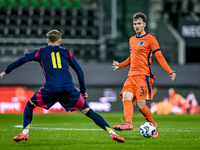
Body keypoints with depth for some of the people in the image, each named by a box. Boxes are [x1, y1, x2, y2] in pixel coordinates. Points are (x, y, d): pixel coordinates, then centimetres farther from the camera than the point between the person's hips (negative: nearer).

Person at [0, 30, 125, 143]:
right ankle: (112, 132, -4)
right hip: (69, 89, 1)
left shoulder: (41, 52, 18)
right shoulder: (67, 53, 21)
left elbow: (22, 60, 15)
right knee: (88, 111, 7)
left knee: (30, 105, 22)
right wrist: (83, 90, 22)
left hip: (50, 89, -1)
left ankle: (25, 133, 9)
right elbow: (79, 71, 17)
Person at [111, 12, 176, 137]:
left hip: (144, 75, -7)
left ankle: (153, 125, 7)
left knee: (140, 104, -13)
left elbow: (159, 57, -6)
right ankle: (128, 123, -30)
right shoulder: (132, 40, 20)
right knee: (126, 97, -17)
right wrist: (120, 65, 38)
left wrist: (169, 71, -17)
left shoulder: (150, 39, -2)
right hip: (132, 75, 7)